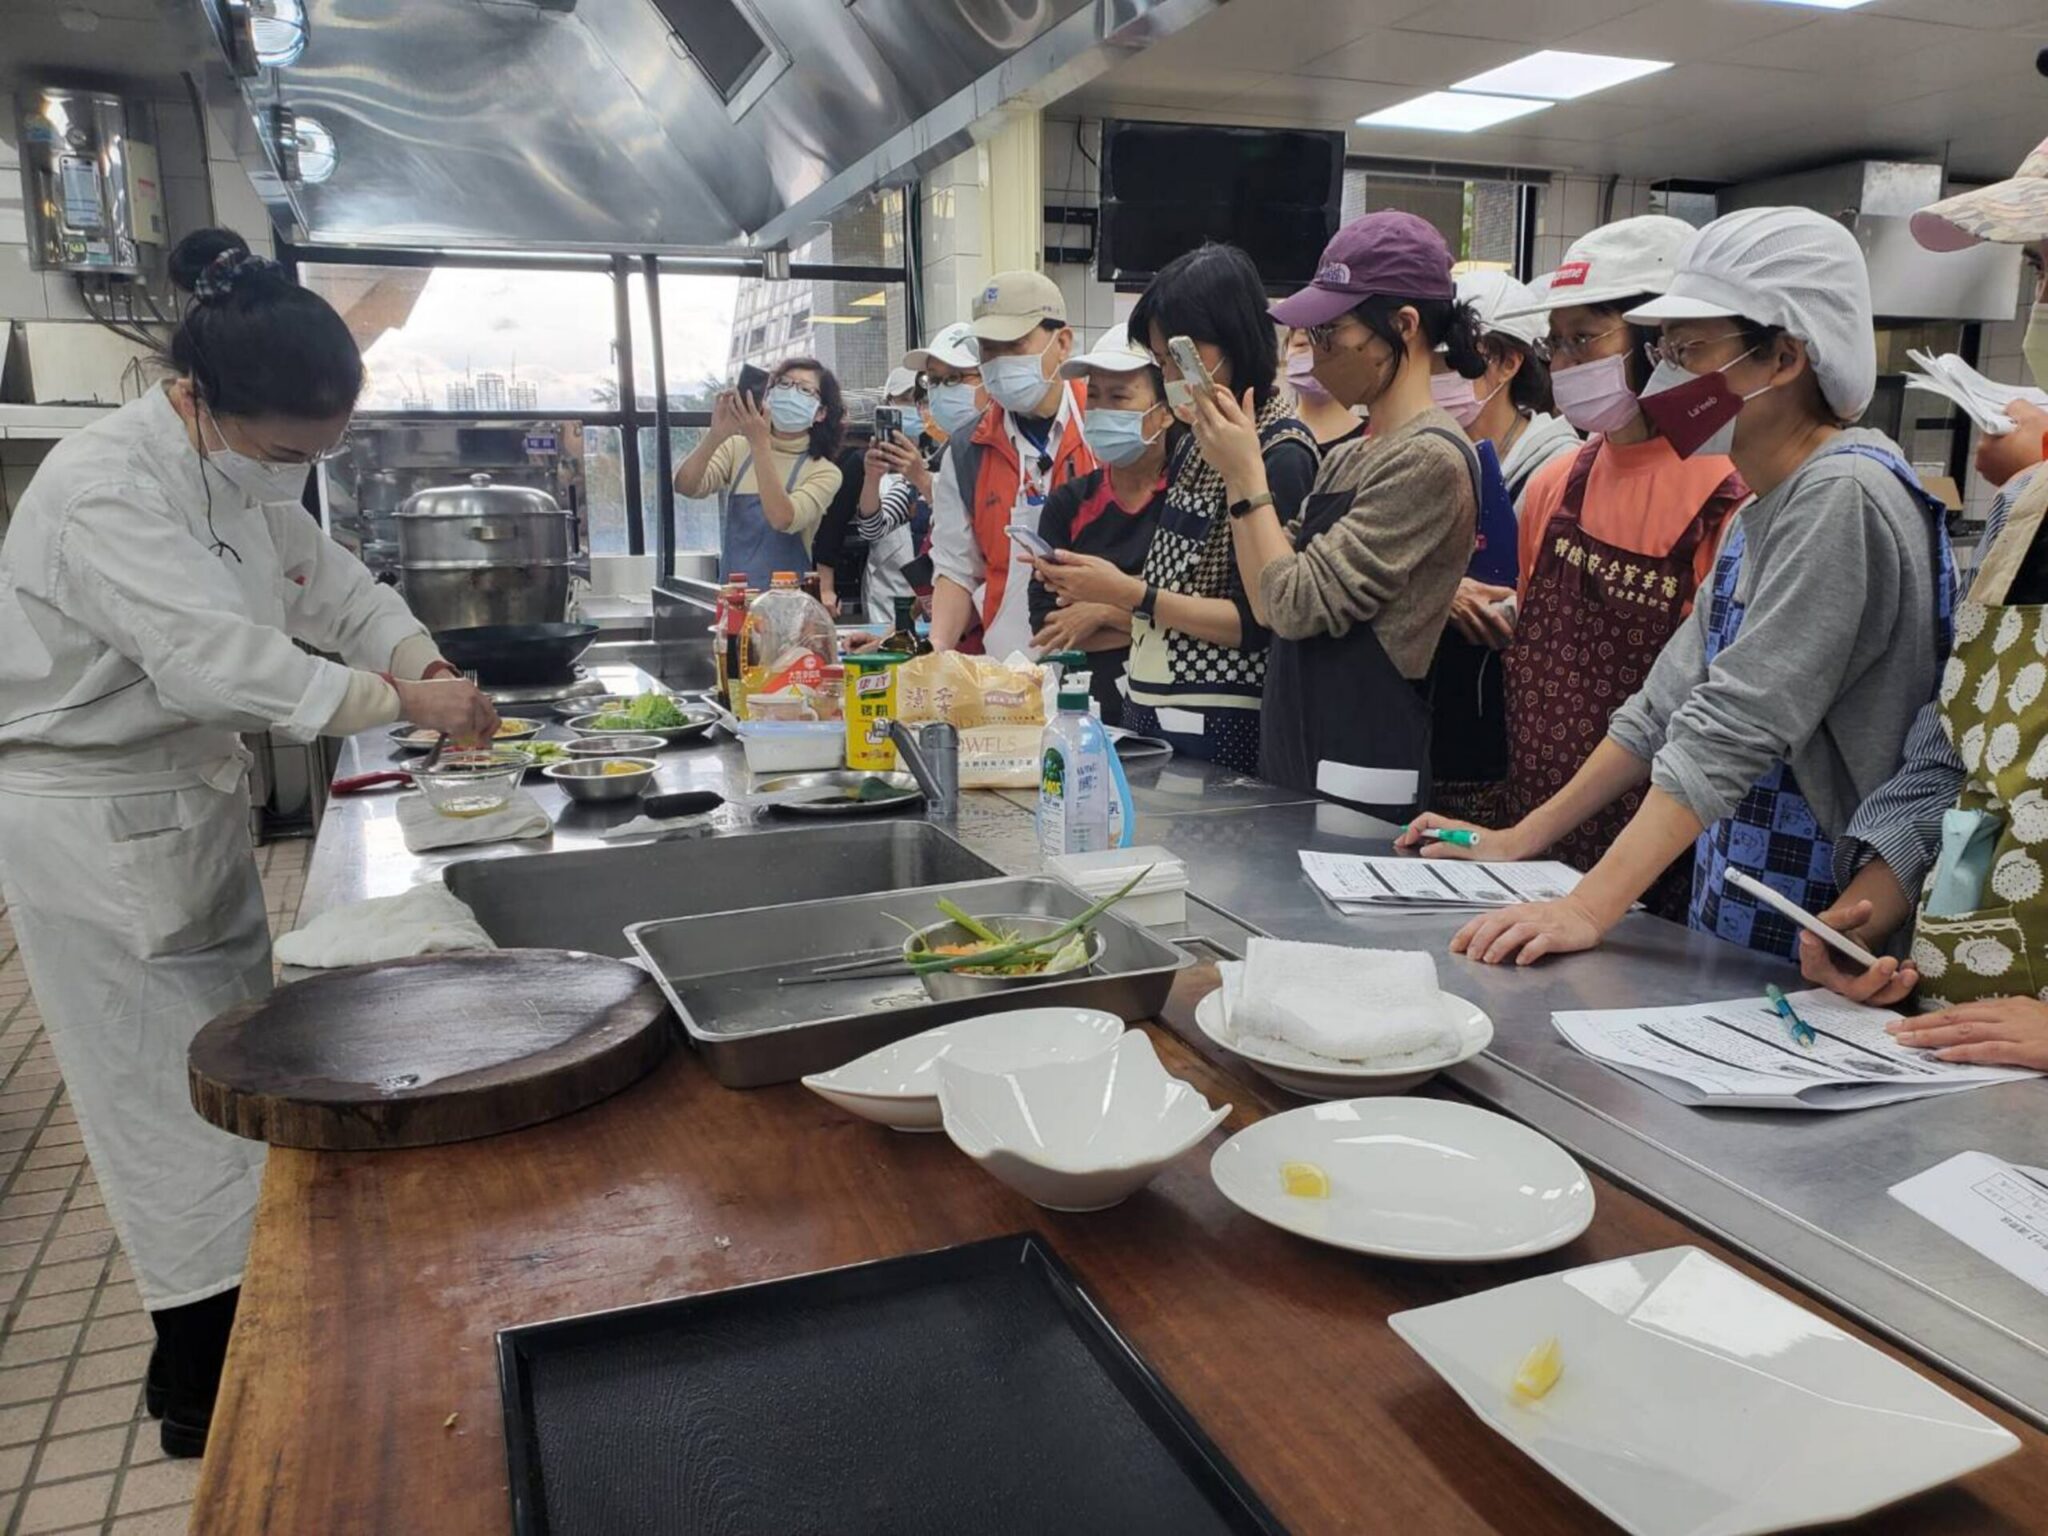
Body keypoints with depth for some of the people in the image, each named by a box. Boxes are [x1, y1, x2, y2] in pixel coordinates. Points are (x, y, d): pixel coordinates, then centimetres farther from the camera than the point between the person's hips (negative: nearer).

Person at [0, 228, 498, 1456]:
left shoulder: (241, 463, 3)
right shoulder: (106, 492, -26)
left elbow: (323, 575, 7)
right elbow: (215, 657, -34)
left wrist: (418, 657, -11)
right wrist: (398, 700, -30)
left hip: (196, 791, 9)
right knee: (174, 1093, 0)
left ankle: (245, 1320, 38)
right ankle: (203, 1387, 18)